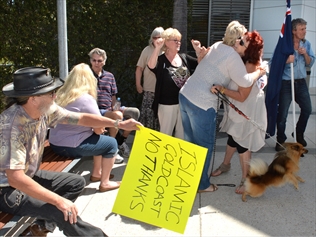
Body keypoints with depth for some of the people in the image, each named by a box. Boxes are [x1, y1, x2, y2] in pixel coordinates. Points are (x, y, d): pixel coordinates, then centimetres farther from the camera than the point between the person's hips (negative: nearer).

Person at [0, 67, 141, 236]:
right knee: (62, 211, -24)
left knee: (76, 182, 13)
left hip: (29, 176, 9)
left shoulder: (45, 111, -9)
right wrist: (58, 200, -34)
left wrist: (118, 124, -3)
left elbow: (81, 118, 2)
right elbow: (15, 178, -36)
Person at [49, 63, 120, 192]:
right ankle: (105, 183, 13)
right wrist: (98, 129, 12)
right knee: (111, 143, 8)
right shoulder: (87, 99, -16)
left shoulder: (61, 94, 6)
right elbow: (99, 129, -11)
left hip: (55, 143, 8)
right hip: (70, 147, -8)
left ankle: (96, 173, 34)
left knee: (100, 138, 25)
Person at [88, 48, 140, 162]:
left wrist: (115, 108, -4)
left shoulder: (109, 76, 15)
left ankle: (121, 140, 4)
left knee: (135, 112, -9)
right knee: (118, 115, -33)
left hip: (110, 109, 6)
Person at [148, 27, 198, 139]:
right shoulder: (161, 60, -9)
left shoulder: (184, 58, 6)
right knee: (166, 134, 9)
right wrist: (157, 48, -34)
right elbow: (151, 66, -30)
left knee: (182, 134, 18)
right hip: (167, 104, -5)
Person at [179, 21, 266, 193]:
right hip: (202, 104, -9)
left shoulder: (217, 46, 12)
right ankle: (202, 184, 20)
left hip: (185, 95, 9)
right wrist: (259, 72, 2)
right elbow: (245, 81, -14)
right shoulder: (232, 56, -13)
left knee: (190, 142, 20)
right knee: (204, 145, 7)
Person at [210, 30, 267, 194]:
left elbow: (241, 96, -28)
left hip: (247, 112, -8)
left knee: (242, 144, 3)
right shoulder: (241, 61, -4)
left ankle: (246, 180, 19)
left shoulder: (250, 67, -28)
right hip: (237, 110, 8)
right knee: (232, 138, 24)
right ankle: (225, 165, 46)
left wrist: (222, 89, -33)